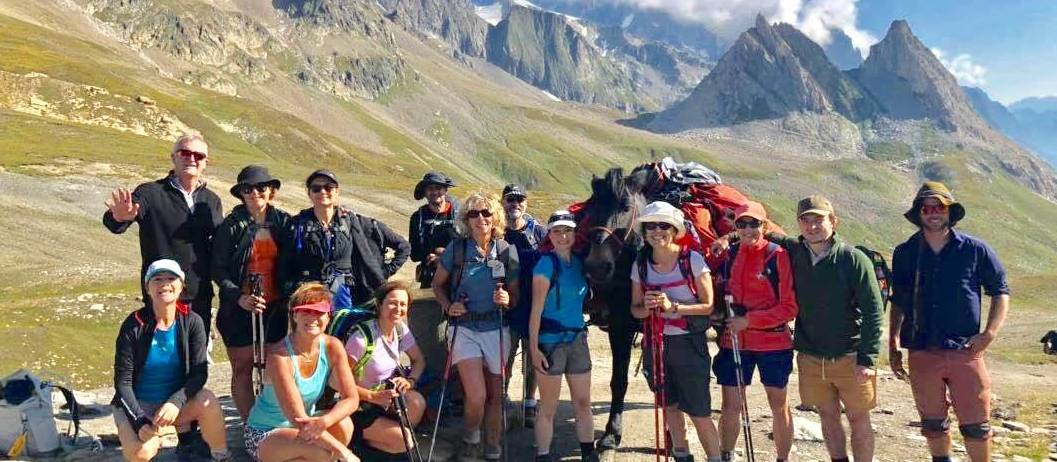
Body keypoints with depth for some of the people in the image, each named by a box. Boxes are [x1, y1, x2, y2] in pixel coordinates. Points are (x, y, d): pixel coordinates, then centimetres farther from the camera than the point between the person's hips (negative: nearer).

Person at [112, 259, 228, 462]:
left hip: (177, 400, 1)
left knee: (208, 402, -31)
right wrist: (140, 421, -24)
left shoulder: (192, 322, -9)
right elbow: (122, 381, -12)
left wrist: (176, 401, -32)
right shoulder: (133, 325, -13)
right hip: (138, 404, -1)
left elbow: (199, 373, -14)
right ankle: (155, 439, 7)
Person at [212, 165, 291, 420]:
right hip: (240, 308, -2)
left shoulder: (282, 221, 4)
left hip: (275, 306, 2)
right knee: (243, 368, 5)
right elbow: (218, 268, -4)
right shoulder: (231, 225, -3)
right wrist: (239, 297, -15)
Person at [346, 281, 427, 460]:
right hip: (358, 405, -6)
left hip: (385, 395, 6)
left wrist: (410, 381, -14)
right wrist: (373, 397, -25)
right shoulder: (362, 338, -22)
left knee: (417, 402, -24)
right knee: (405, 442, -20)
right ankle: (358, 440, 3)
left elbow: (419, 360, 7)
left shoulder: (401, 329, -2)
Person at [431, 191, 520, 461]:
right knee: (476, 395, -13)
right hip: (464, 328, -2)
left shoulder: (507, 251, -1)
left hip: (496, 328, 2)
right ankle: (470, 440, 17)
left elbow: (515, 293, 6)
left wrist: (507, 300, -16)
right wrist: (448, 306, -11)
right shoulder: (456, 248, -5)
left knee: (495, 395, 9)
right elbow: (438, 285, 6)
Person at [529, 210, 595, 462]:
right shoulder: (547, 263, -11)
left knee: (583, 402, 13)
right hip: (551, 341, -6)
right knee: (549, 407, 3)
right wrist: (534, 348, -17)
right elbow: (536, 309, -14)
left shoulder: (578, 262, 8)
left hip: (577, 339, 6)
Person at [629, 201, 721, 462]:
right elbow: (635, 310, 6)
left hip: (689, 343, -4)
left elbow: (708, 305, -9)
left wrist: (673, 306, -22)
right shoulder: (640, 265, -1)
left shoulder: (693, 260, -11)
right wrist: (647, 307, -17)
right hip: (656, 343, 4)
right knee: (670, 406, 18)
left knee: (699, 412, -2)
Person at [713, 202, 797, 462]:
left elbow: (790, 307, -11)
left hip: (773, 342, -4)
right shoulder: (729, 255, 4)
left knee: (779, 405, 12)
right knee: (730, 406, 9)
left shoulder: (778, 255, -10)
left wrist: (749, 320, -16)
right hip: (734, 341, 4)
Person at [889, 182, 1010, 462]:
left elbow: (1001, 291, 5)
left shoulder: (975, 250, -1)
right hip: (922, 353, 2)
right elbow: (898, 302, 12)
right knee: (933, 424, 13)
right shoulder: (905, 254, 3)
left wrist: (990, 333, -7)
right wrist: (893, 345, 8)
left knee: (976, 425, 3)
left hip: (965, 352, -1)